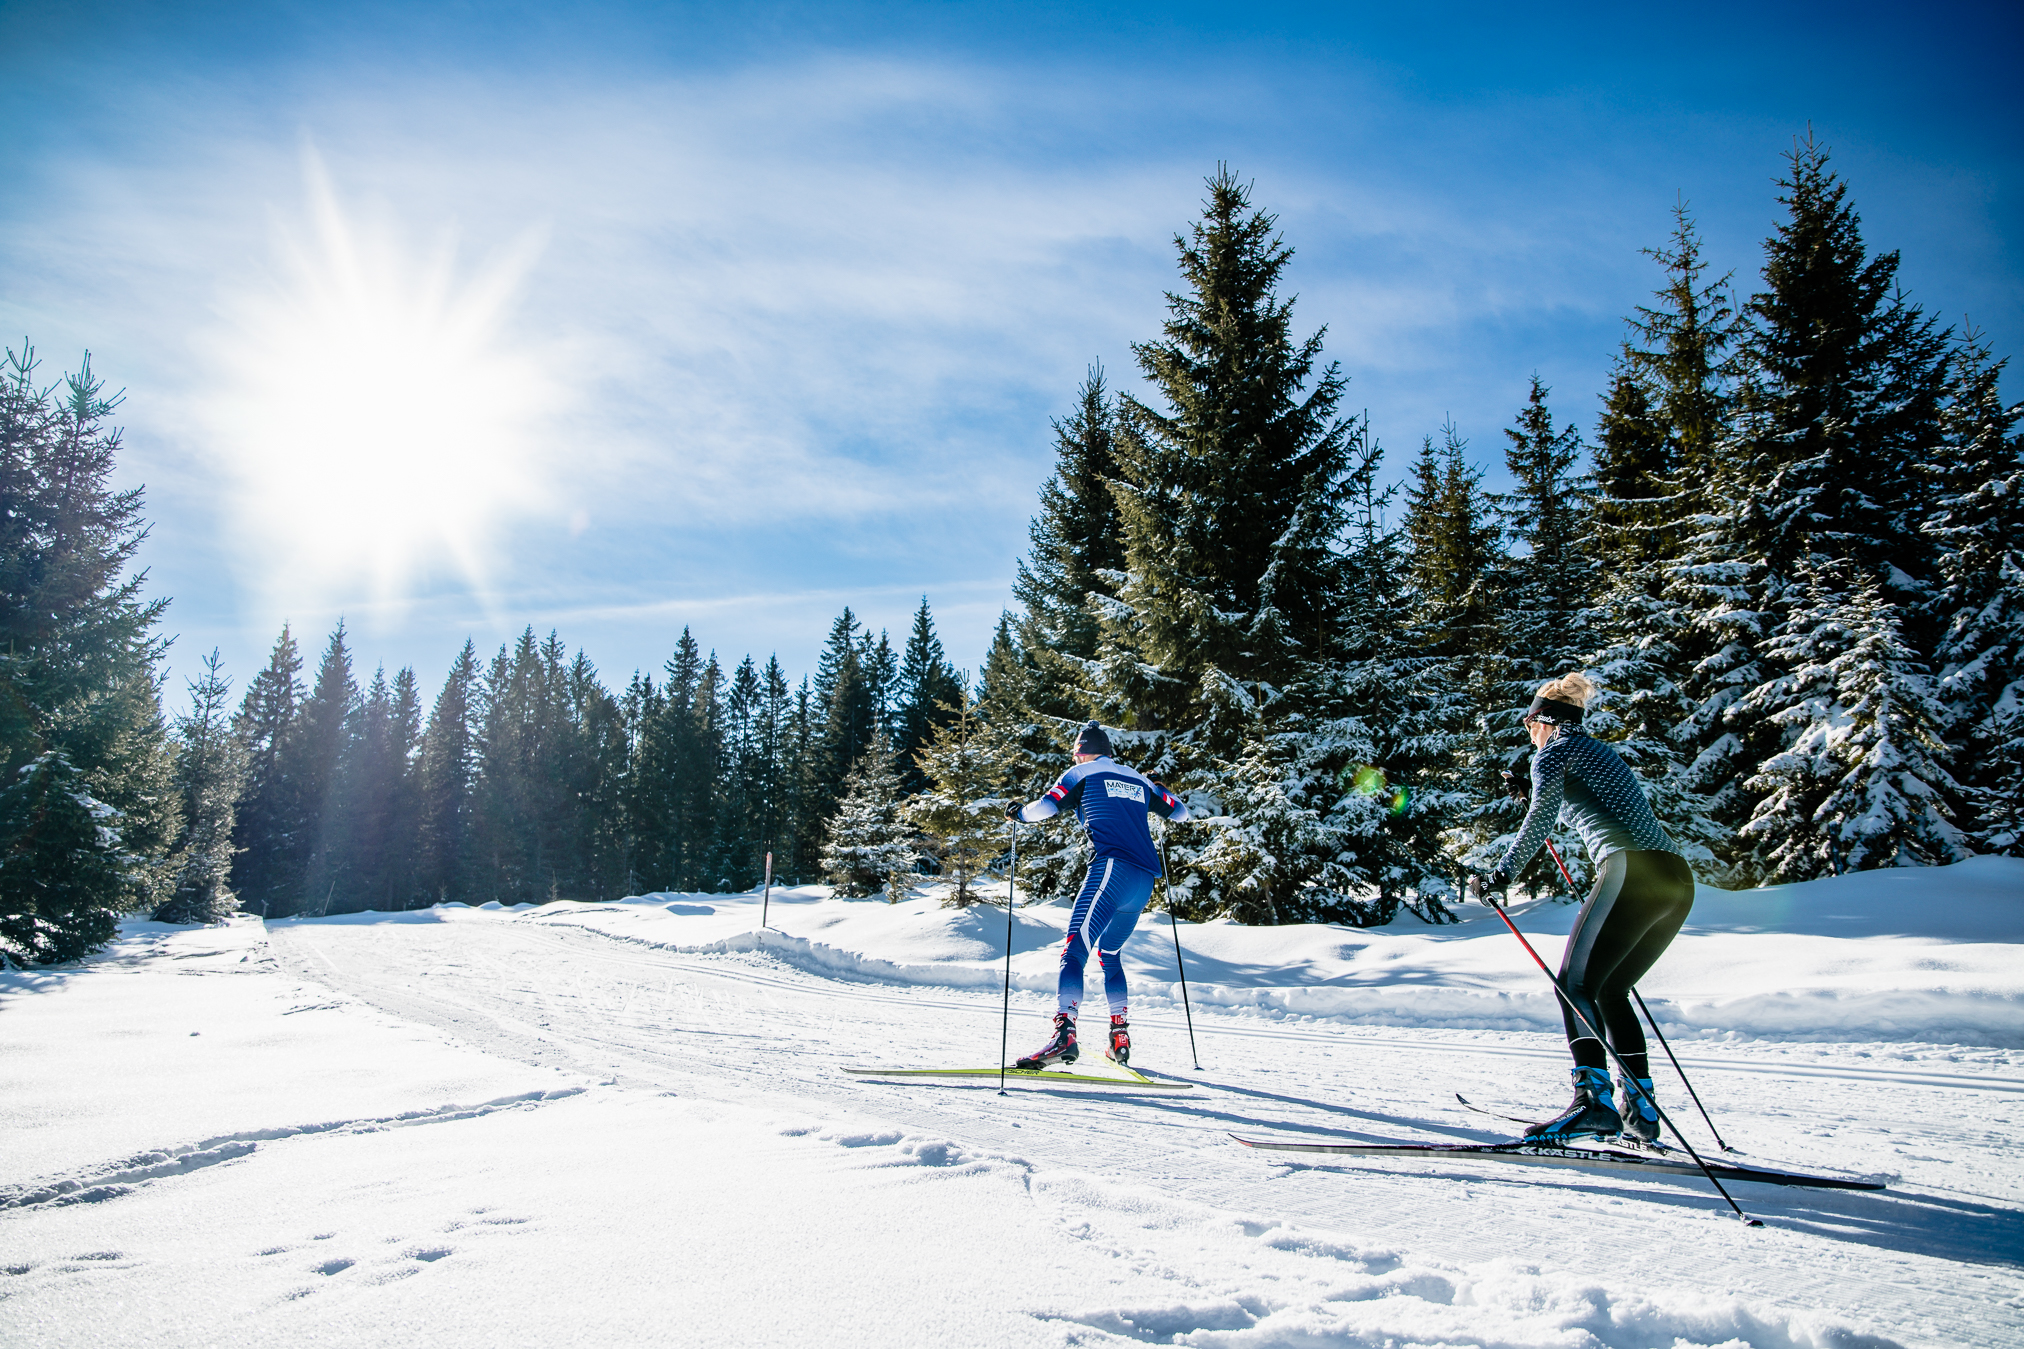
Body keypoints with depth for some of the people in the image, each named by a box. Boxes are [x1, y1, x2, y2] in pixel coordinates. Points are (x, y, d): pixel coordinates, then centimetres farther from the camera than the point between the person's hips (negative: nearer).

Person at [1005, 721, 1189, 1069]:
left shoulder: (1082, 774, 11)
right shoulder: (1139, 779, 25)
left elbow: (1044, 808, -1)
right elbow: (1181, 811, 34)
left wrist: (1018, 811, 20)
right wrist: (1154, 789, 53)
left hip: (1112, 868, -7)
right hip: (1145, 882, 7)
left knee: (1074, 949, -15)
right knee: (1109, 952, 22)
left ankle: (1064, 1032, -33)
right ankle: (1120, 1035, 15)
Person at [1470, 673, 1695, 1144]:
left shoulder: (1553, 751, 5)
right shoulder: (1603, 752, 30)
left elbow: (1544, 810, -13)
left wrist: (1505, 872, -16)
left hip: (1633, 871, -8)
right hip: (1678, 879, 8)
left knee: (1576, 984, -7)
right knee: (1610, 990, 14)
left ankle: (1594, 1099, -20)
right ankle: (1640, 1110, 11)